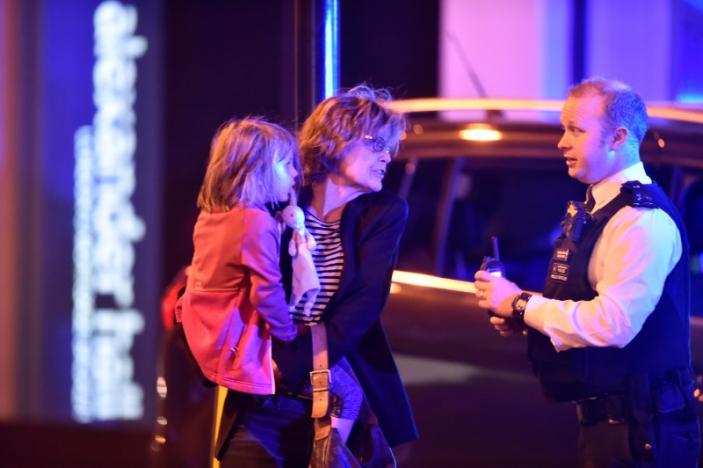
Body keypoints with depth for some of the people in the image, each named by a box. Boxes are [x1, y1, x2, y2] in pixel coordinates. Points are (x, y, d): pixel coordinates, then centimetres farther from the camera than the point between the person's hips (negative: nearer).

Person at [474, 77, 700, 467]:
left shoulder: (644, 219, -19)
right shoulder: (594, 209, 13)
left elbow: (612, 322, -29)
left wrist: (522, 304, -18)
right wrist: (522, 314, 3)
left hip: (635, 425, -9)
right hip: (601, 418, 9)